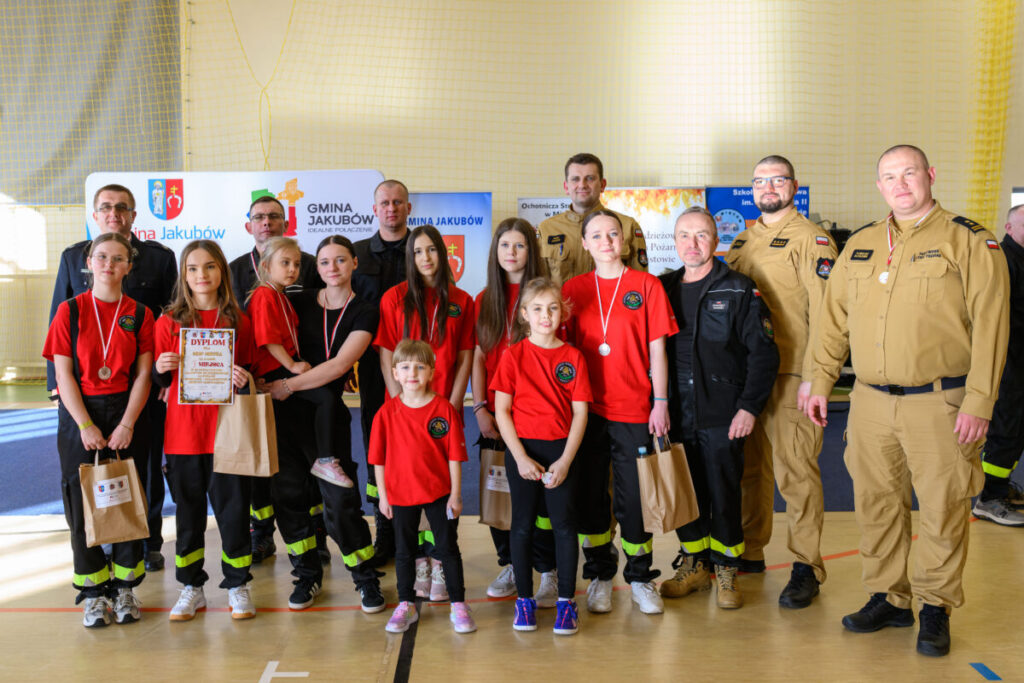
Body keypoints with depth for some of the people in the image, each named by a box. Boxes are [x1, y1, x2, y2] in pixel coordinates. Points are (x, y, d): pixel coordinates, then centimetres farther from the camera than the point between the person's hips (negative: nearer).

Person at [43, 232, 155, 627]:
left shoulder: (139, 314, 3)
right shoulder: (70, 311, 1)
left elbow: (143, 375, -1)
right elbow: (64, 373, -3)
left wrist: (127, 424, -11)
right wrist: (85, 425, -11)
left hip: (125, 415, 0)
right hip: (78, 415, 0)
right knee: (82, 503, 3)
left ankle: (126, 587, 17)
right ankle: (93, 591, 15)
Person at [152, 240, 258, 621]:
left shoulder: (238, 321, 4)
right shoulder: (169, 321, 4)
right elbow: (162, 382, 8)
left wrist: (243, 379, -11)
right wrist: (162, 369, -13)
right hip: (183, 429, 1)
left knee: (233, 506, 3)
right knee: (188, 508, 8)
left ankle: (237, 585, 18)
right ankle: (191, 587, 21)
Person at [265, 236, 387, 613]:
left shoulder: (364, 313, 0)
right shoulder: (300, 302, 8)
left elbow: (339, 365, -12)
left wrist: (289, 385, -15)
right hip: (286, 410, 3)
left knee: (340, 500, -4)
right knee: (287, 493, 9)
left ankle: (366, 577, 14)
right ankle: (308, 572, 27)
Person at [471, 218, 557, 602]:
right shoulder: (484, 301, 11)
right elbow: (479, 358, 9)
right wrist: (480, 408, 0)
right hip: (494, 414, 4)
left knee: (538, 492, -1)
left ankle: (550, 572, 12)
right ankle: (510, 566, 25)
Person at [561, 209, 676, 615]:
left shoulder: (646, 285, 0)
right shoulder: (573, 289, 6)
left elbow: (657, 349, 0)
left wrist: (661, 402, -4)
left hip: (634, 410, -2)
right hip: (586, 410, 2)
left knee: (634, 495, 4)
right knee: (589, 494, 8)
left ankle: (640, 576, 20)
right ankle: (599, 575, 23)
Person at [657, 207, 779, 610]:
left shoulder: (739, 290, -2)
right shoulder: (663, 289, 9)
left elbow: (764, 353, -5)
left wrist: (749, 407, -10)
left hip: (723, 417, -3)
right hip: (675, 415, 4)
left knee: (724, 494, 3)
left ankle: (726, 570, 20)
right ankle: (694, 565, 28)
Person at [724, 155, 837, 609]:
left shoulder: (811, 239, -4)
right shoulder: (742, 241, 16)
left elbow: (824, 311, -11)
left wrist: (813, 377, -17)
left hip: (790, 377, -6)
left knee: (795, 471, -4)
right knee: (749, 466, 13)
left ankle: (807, 567, 6)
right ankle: (749, 551, 26)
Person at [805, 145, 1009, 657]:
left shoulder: (968, 241, -3)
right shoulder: (859, 246, 12)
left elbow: (990, 323, -8)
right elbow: (834, 319, 15)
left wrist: (979, 402, -14)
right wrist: (821, 383, 10)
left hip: (940, 404, -4)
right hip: (871, 403, 4)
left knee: (942, 508, 4)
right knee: (876, 503, 11)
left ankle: (936, 606, 22)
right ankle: (889, 599, 27)